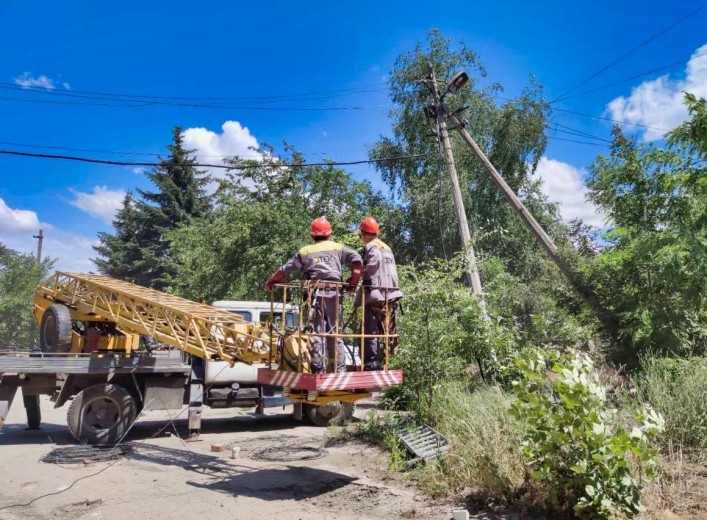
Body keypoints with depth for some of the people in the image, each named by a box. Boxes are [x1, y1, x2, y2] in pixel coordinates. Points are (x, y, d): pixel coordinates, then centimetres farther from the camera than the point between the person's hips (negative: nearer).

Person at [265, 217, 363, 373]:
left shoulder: (304, 252, 11)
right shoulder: (337, 248, 12)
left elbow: (285, 270, 12)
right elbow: (357, 259, -1)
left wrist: (270, 282, 27)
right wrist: (353, 281, 8)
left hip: (315, 294, 0)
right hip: (333, 293, 0)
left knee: (317, 332, 3)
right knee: (335, 333, 7)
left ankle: (318, 369, 1)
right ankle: (340, 369, 7)